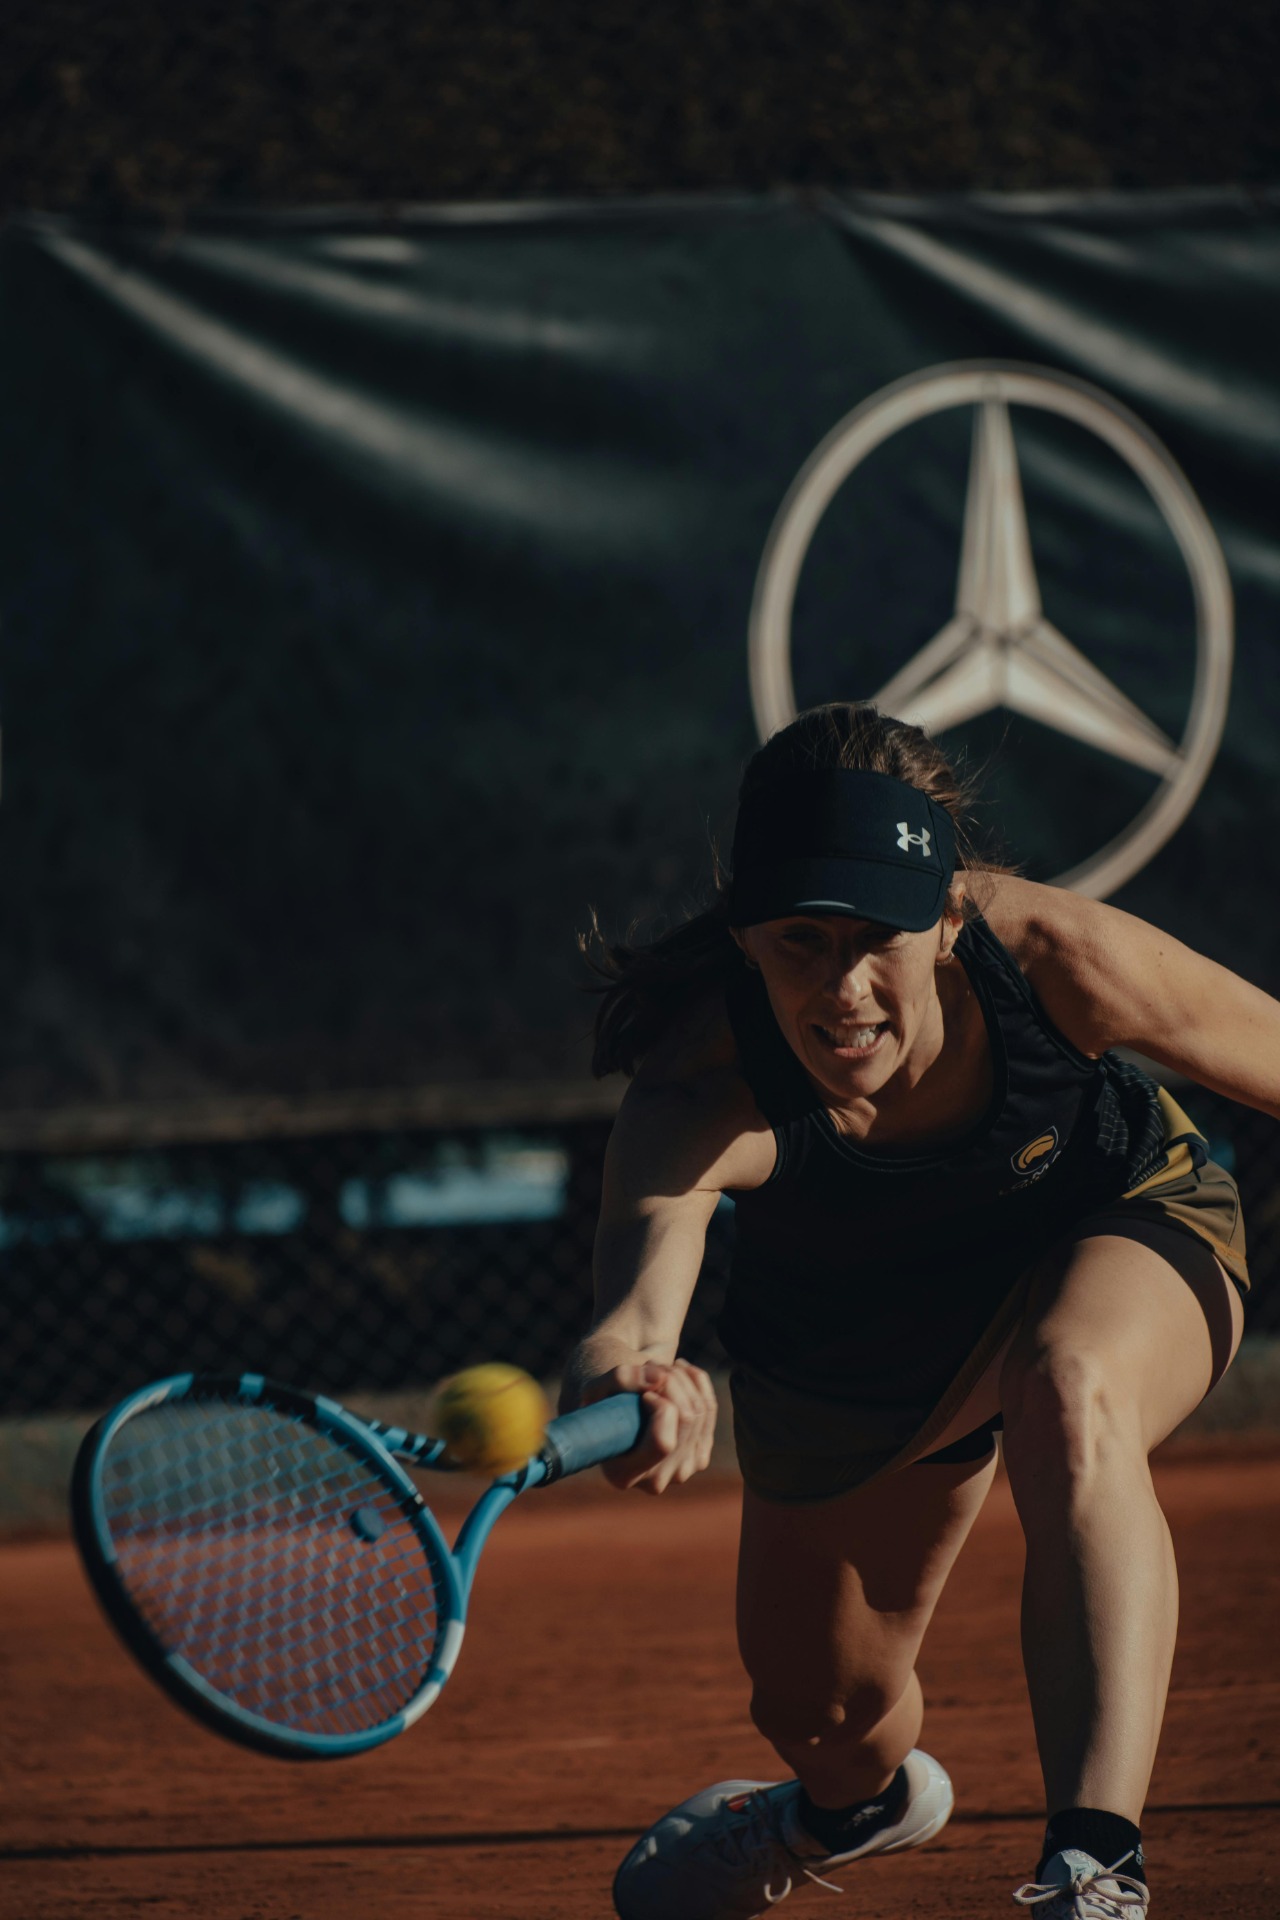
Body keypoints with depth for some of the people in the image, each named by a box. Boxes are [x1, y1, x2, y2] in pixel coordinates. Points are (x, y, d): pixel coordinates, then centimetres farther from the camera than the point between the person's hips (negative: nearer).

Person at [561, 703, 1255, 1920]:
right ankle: (861, 1802, 56)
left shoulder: (1054, 957, -38)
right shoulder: (708, 1078, -41)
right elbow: (655, 1213, -63)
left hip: (1121, 1229, -1)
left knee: (1068, 1399, -37)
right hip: (852, 1347, 2)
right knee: (817, 1705, 15)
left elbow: (1263, 1053, -19)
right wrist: (633, 1355, -86)